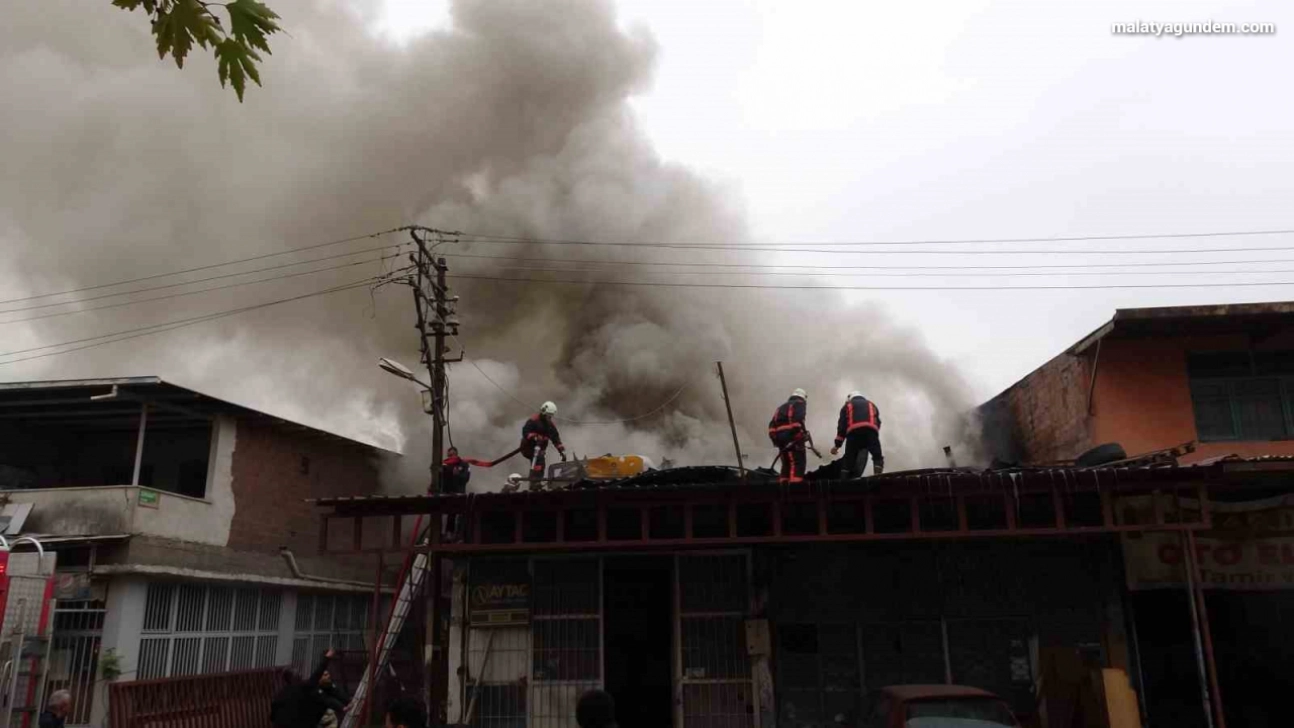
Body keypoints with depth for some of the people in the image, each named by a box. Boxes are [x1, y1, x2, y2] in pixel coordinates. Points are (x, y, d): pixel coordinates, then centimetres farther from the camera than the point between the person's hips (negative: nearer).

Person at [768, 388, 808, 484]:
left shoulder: (781, 408, 29)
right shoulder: (800, 404, 10)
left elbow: (772, 425, 18)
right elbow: (797, 419, -12)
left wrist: (776, 440, 15)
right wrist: (803, 433, -15)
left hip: (780, 439, 7)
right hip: (793, 438, -7)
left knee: (787, 464, 13)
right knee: (798, 463, -13)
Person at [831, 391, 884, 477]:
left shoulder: (847, 406, 30)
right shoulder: (871, 405, 37)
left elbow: (842, 425, 17)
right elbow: (878, 422, 21)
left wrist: (837, 445, 14)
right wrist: (874, 439, 20)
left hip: (853, 431, 0)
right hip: (870, 430, 0)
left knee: (849, 458, 6)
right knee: (877, 456, 6)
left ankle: (844, 480, -1)